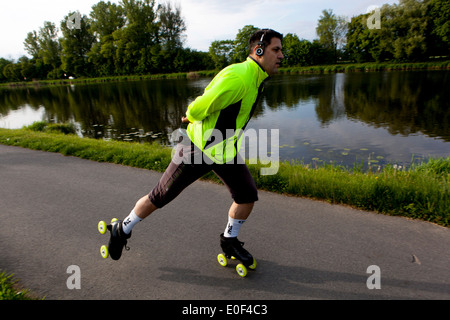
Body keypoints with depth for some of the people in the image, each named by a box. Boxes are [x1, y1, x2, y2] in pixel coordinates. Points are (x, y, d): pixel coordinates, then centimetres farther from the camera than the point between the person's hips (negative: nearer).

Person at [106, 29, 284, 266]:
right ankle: (122, 229, 31)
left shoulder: (255, 78, 7)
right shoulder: (237, 77, -26)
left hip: (224, 150, 8)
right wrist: (191, 117, -1)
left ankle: (229, 241, 30)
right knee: (161, 196, 5)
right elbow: (199, 108, -22)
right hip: (198, 148, -8)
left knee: (247, 195, 5)